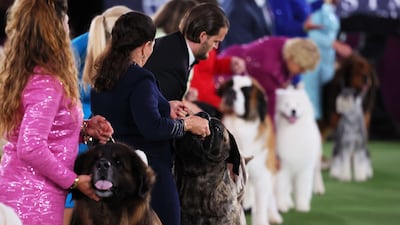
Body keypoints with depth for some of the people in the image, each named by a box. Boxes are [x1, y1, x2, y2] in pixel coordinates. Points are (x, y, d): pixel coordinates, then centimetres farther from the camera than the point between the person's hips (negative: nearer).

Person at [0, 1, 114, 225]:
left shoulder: (24, 75, 11)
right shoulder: (46, 83, -17)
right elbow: (31, 148, -23)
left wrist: (84, 129, 5)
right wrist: (73, 181, -13)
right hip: (35, 200, -9)